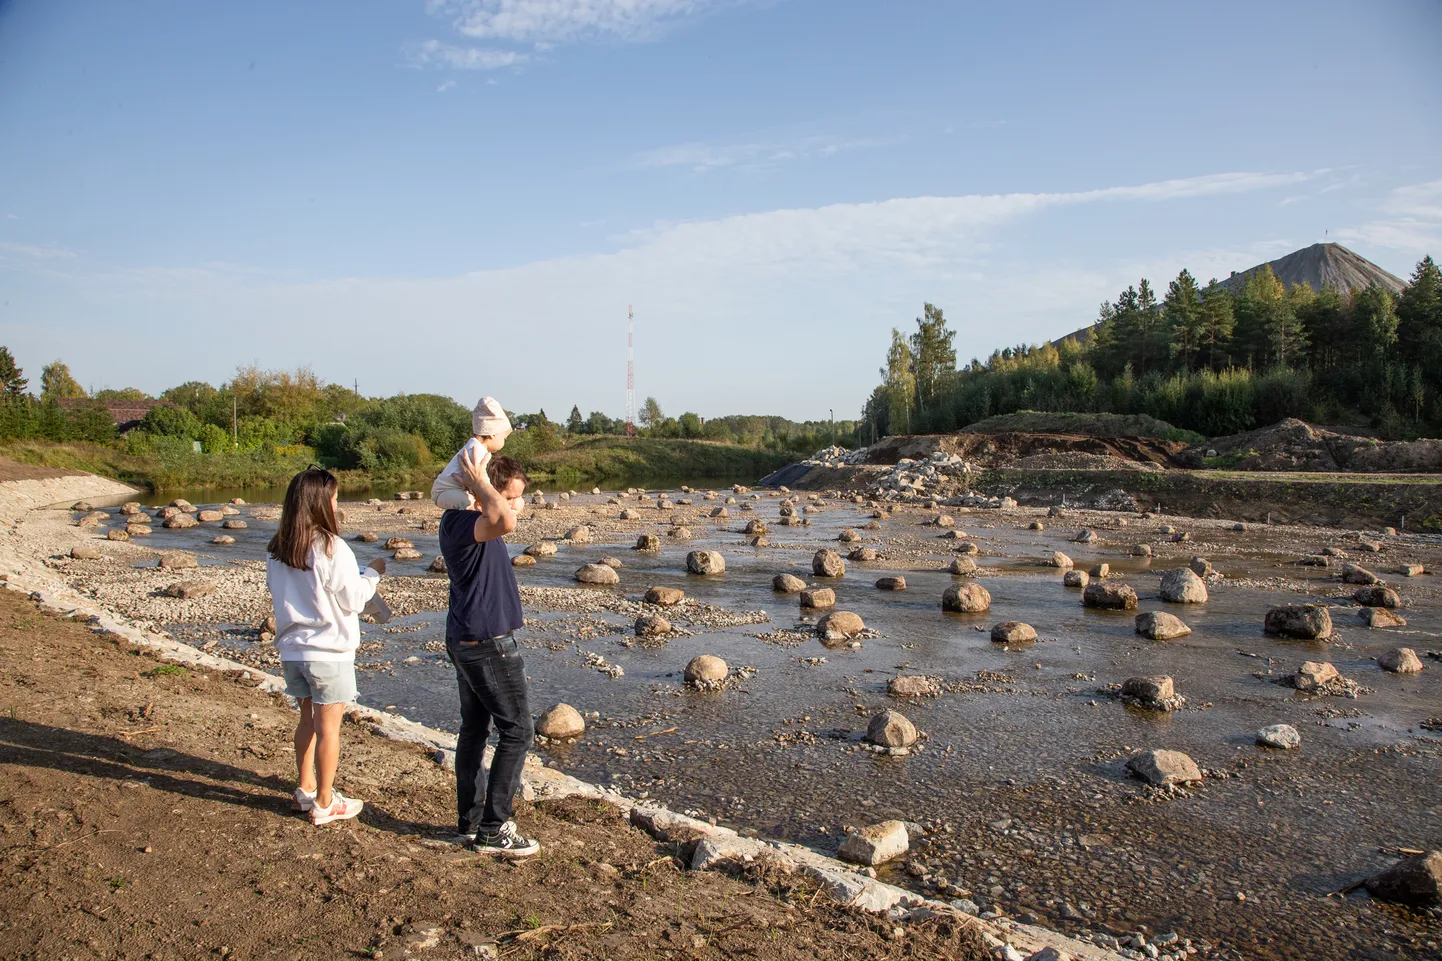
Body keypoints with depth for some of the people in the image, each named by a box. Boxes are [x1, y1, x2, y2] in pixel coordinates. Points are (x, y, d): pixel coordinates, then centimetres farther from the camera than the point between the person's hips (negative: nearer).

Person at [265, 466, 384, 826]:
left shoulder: (278, 550, 2)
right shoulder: (330, 548, -18)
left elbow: (276, 596, 12)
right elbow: (352, 599, -13)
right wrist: (373, 572, 3)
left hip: (292, 649, 7)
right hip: (329, 651, -6)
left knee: (308, 719, 21)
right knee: (328, 727, 5)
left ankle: (306, 789, 31)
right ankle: (324, 803, 14)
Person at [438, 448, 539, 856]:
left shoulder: (457, 519, 8)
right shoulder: (463, 525, -23)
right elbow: (505, 522, -46)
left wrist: (476, 479, 13)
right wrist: (479, 481, -28)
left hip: (467, 642, 10)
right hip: (489, 645, -10)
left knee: (473, 728, 15)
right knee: (517, 732, -2)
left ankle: (470, 820, 25)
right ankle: (492, 830, 4)